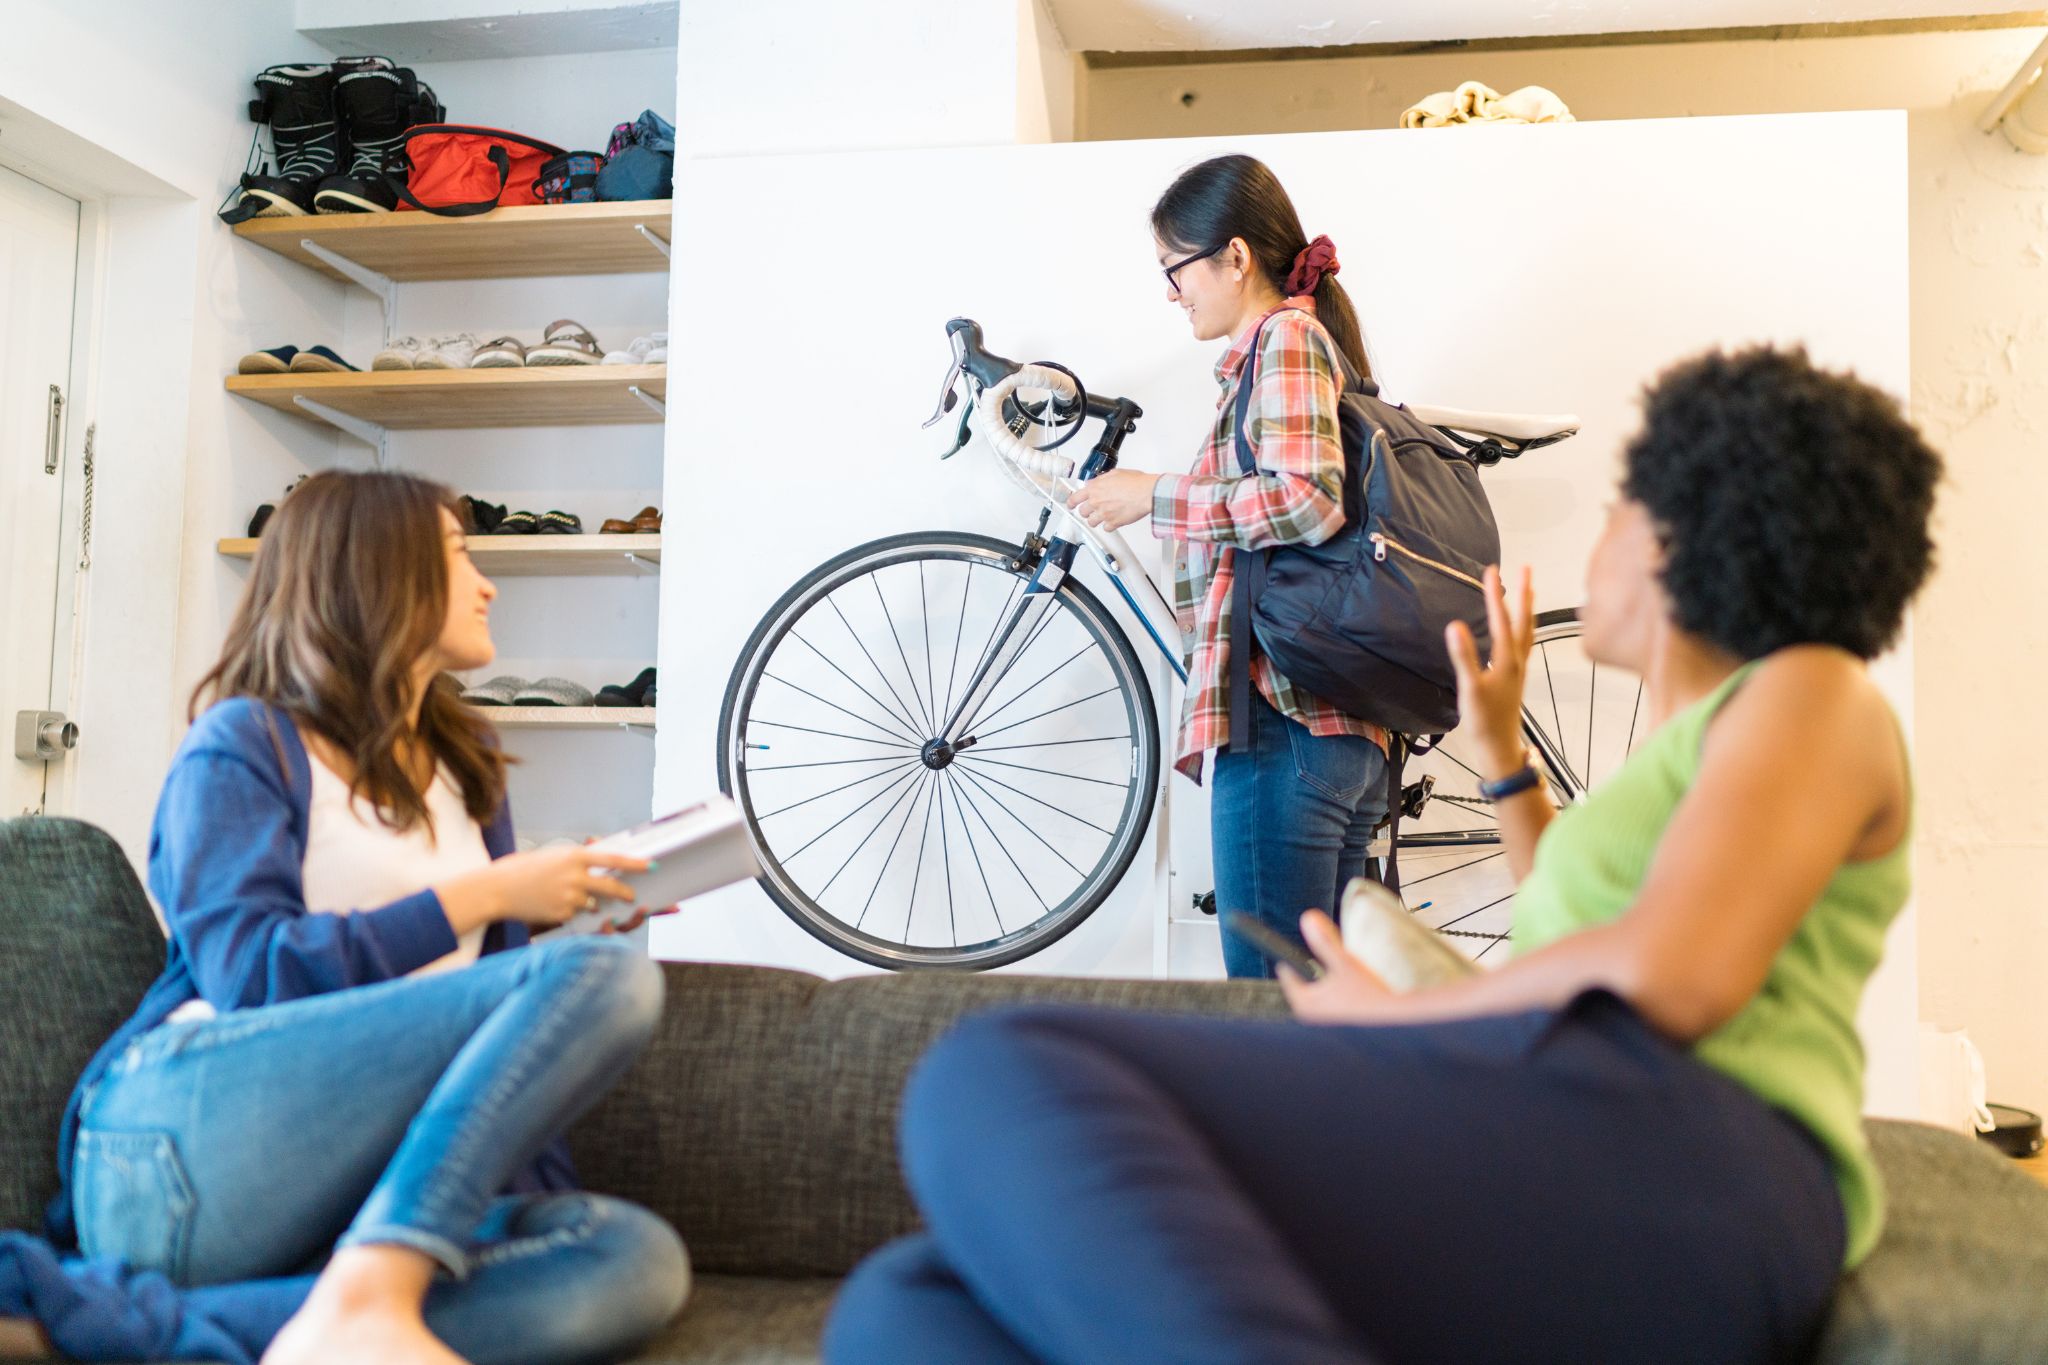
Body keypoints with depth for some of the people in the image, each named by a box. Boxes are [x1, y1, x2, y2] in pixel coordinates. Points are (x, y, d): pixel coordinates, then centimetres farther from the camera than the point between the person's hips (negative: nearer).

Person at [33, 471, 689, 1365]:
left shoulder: (466, 764, 25)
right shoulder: (240, 745, 6)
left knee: (635, 1260, -28)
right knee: (606, 976, -25)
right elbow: (251, 972, -9)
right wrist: (482, 896, -8)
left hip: (364, 1188, 6)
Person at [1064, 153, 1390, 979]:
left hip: (1284, 728, -10)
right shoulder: (1305, 340, 25)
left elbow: (1306, 500, -20)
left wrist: (1153, 496, -10)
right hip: (1345, 734, 10)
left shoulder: (1286, 335, -5)